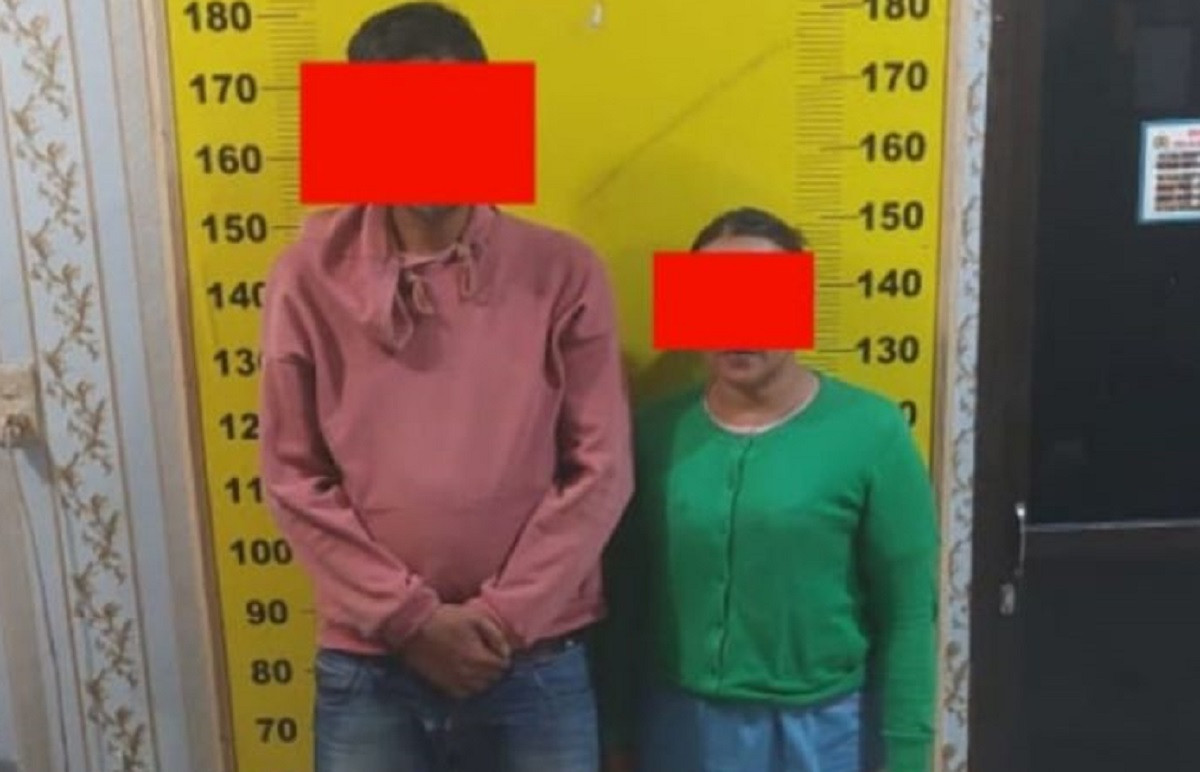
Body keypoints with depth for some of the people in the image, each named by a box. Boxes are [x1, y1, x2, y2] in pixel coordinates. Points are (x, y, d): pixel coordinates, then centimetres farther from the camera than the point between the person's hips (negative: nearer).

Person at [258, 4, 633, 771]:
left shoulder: (563, 272, -5)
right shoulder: (309, 276, -4)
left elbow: (601, 467, -5)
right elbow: (294, 477, -3)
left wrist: (502, 616, -11)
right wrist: (410, 616, -10)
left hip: (537, 662, 0)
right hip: (367, 665, 1)